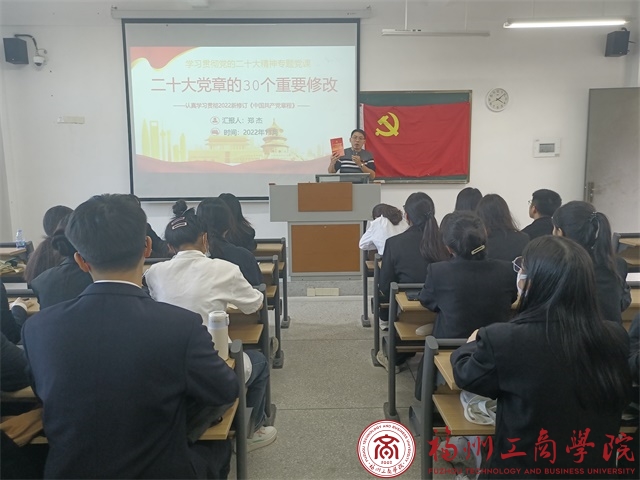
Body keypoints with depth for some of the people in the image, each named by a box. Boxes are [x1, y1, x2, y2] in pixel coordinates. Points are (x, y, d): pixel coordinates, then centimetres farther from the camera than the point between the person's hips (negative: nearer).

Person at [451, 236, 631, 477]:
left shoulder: (503, 339, -25)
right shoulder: (615, 338, -14)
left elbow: (465, 376, -4)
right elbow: (620, 399, 7)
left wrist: (473, 344, 16)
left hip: (525, 468, -3)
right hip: (596, 468, 4)